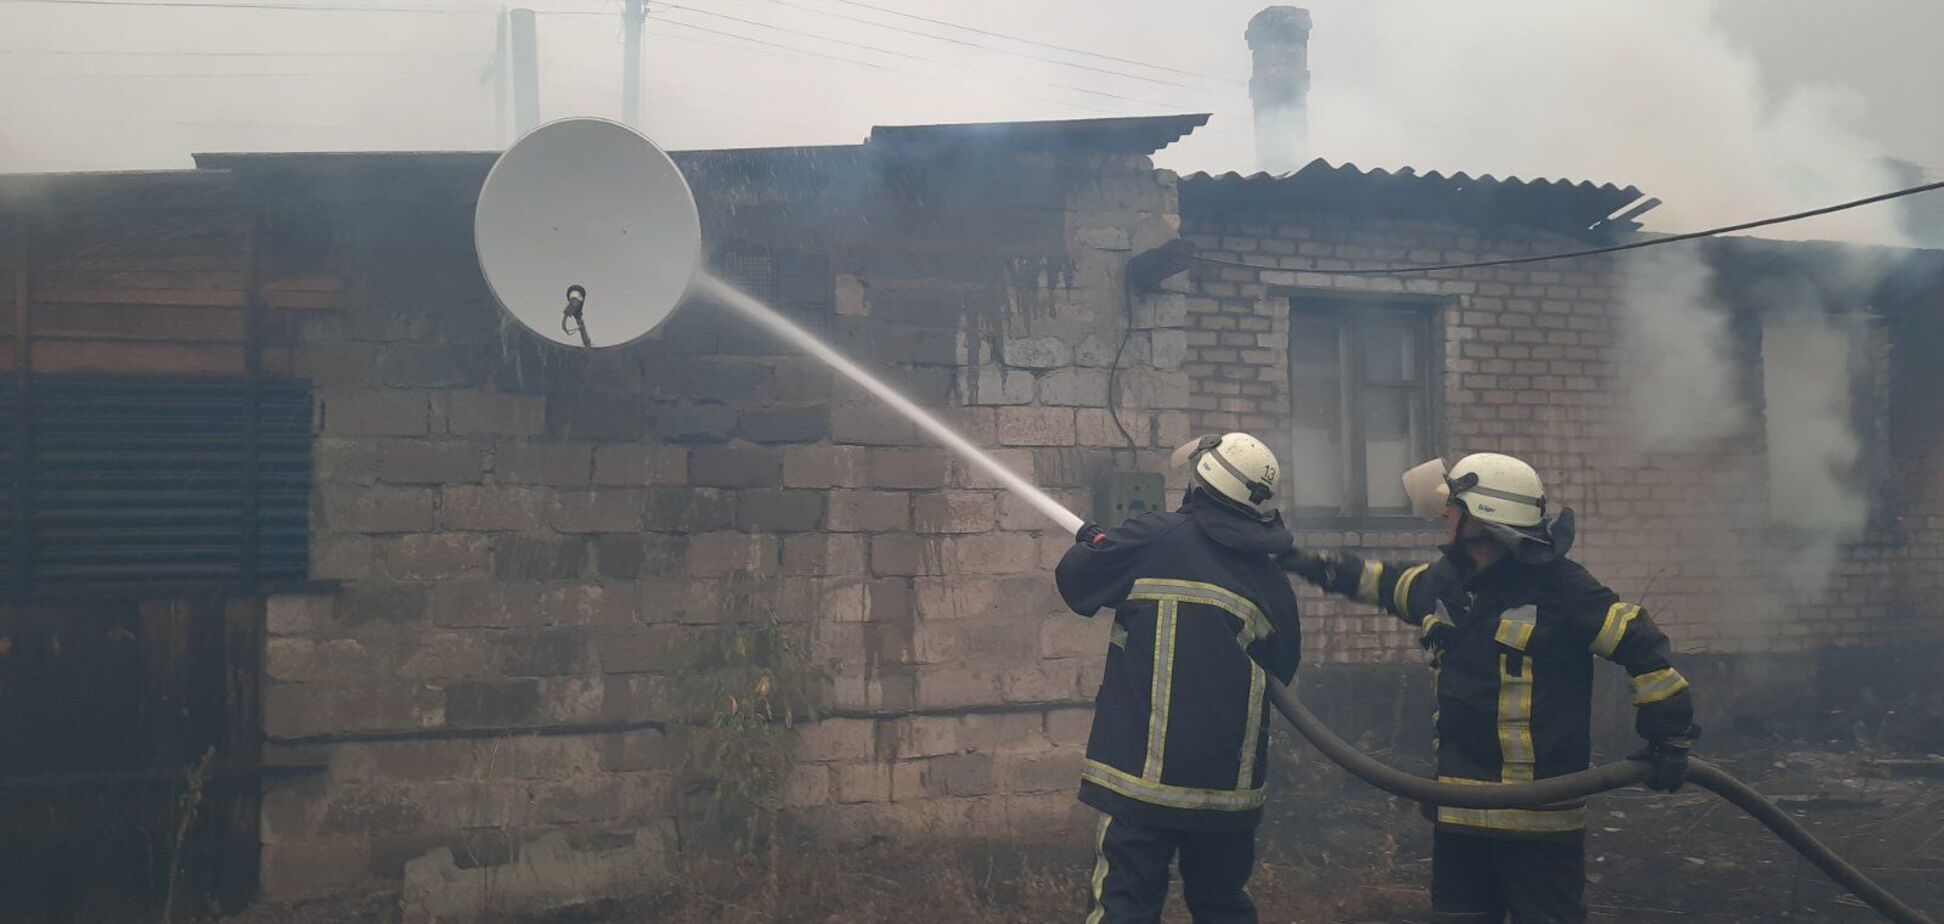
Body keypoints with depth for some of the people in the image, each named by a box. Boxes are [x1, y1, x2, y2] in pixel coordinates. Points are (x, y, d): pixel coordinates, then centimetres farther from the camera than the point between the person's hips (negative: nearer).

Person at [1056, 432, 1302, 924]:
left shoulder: (1153, 539, -8)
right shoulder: (1273, 582, 4)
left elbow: (1074, 579, 3)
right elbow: (1280, 674, 14)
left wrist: (1089, 542, 24)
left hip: (1144, 776, -4)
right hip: (1230, 787, 5)